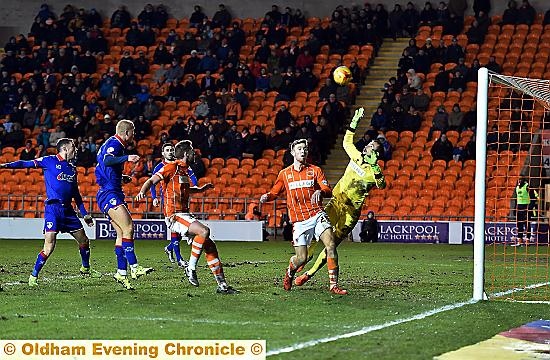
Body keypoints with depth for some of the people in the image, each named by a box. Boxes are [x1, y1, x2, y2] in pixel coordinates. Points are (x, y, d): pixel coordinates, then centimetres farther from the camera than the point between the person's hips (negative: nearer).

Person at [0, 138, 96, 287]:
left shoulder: (72, 168, 17)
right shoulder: (49, 161, -1)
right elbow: (27, 164, -6)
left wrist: (85, 214, 22)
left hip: (68, 210, 6)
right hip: (53, 209, -6)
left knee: (84, 241, 13)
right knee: (49, 247, -15)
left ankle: (85, 268, 37)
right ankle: (33, 276, -4)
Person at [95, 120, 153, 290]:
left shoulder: (116, 144, 22)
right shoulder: (114, 144, -10)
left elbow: (106, 168, 32)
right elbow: (106, 161, -32)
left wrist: (122, 178, 27)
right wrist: (126, 158, -45)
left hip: (113, 193, 11)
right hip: (109, 194, -11)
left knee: (122, 232, 8)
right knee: (128, 227, -20)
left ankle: (121, 273, 7)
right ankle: (134, 267, -24)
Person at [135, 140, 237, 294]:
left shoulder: (184, 171, 19)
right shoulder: (172, 167, -7)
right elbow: (152, 180, -12)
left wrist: (200, 189, 46)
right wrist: (142, 191, -31)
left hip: (185, 215, 9)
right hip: (174, 215, -9)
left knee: (210, 246, 3)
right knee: (204, 231, -29)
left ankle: (222, 284, 6)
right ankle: (191, 267, -17)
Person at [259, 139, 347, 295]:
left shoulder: (315, 170, 8)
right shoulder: (284, 174, 11)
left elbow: (328, 191, 0)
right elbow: (275, 192, 23)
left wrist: (320, 191, -23)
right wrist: (266, 197, 0)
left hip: (317, 214, 0)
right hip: (299, 221, 0)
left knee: (331, 245, -21)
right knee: (301, 259, -5)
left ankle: (333, 285, -17)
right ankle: (289, 273, 32)